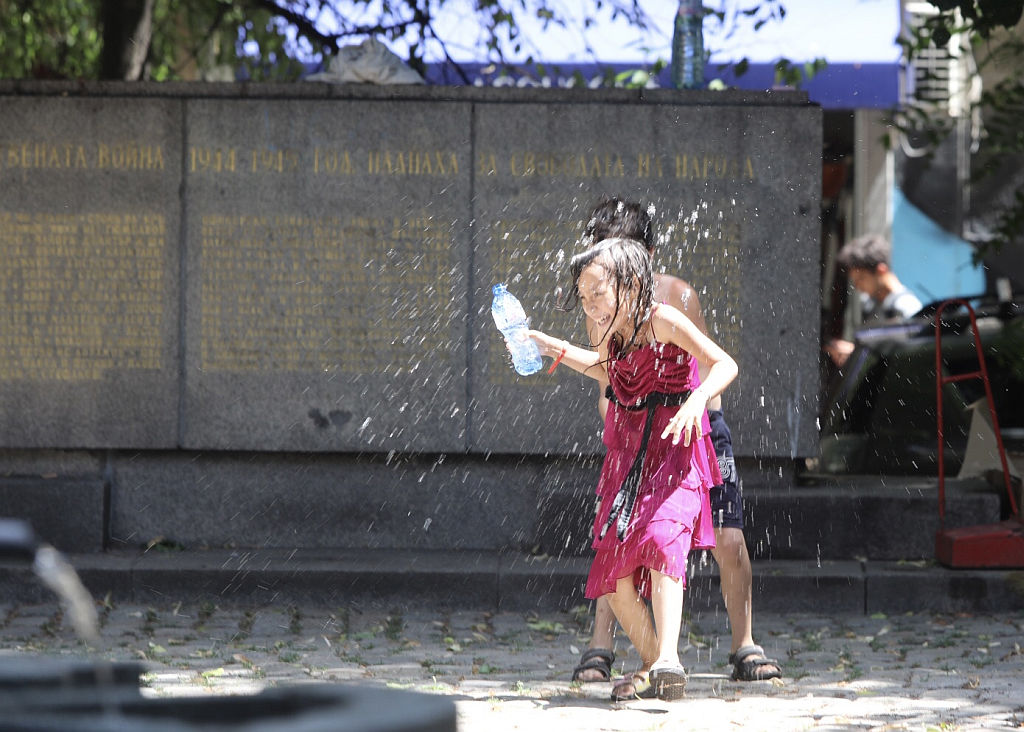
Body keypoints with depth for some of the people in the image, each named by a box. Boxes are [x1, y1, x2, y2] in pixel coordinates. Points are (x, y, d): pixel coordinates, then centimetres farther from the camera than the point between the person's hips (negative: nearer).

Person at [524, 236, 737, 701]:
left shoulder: (662, 321, -11)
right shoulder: (612, 337, 9)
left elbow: (724, 364, -20)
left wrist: (697, 399, -39)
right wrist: (557, 350, 25)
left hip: (674, 453, -7)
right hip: (628, 459, 7)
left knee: (661, 540, -31)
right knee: (613, 573, 0)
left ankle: (667, 659, -43)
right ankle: (651, 665, 18)